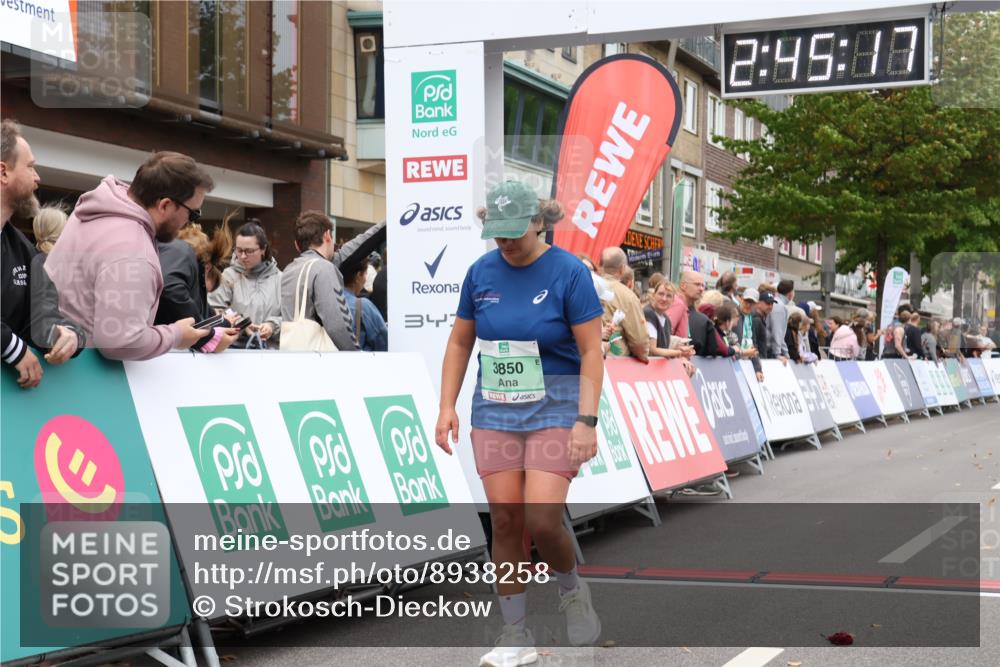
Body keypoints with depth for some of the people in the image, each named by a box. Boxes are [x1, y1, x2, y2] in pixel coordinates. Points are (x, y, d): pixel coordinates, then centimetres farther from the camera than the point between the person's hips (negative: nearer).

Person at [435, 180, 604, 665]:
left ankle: (572, 590, 18)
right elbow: (459, 342, 12)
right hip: (494, 411, 4)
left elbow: (591, 352, -10)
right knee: (504, 521, 1)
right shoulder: (481, 272, 3)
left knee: (542, 520, -13)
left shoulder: (568, 272, -10)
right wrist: (447, 407, 4)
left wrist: (586, 421, -17)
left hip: (554, 409, -4)